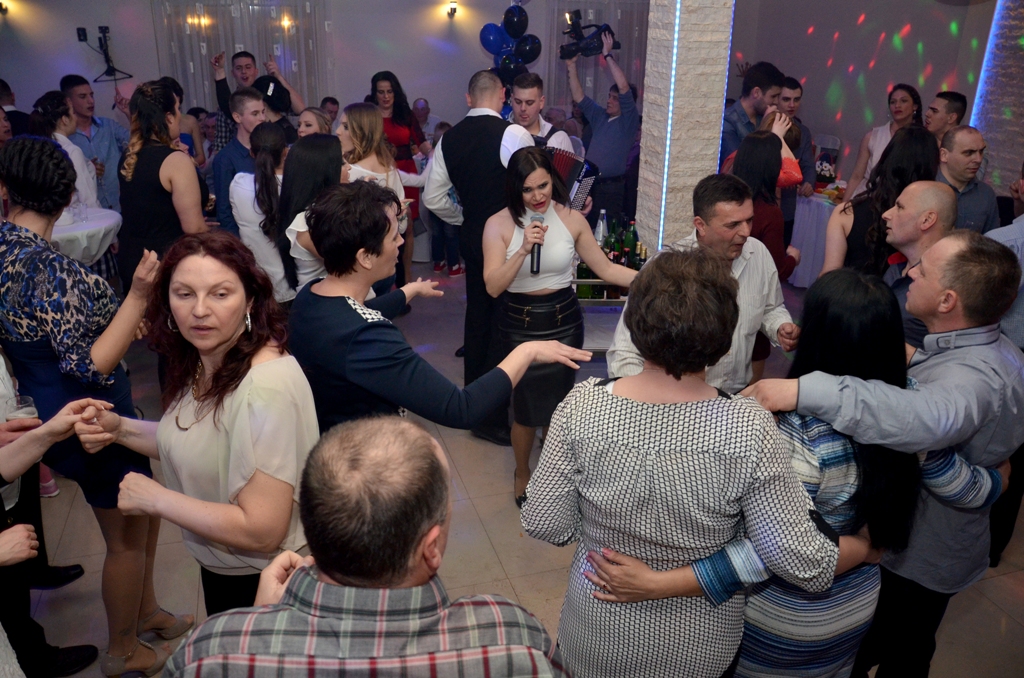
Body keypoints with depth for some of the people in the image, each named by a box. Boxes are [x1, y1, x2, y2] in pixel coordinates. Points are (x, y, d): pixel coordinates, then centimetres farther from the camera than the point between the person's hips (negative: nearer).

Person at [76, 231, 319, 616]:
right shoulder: (203, 362, -6)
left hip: (265, 584, -8)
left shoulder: (267, 389, -34)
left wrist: (156, 499, -22)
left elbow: (261, 530, -33)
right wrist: (121, 429, -6)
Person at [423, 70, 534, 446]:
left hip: (471, 236, 7)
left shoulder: (449, 138, 4)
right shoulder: (513, 134, -15)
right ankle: (492, 417, 9)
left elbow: (433, 198, 6)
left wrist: (466, 218, 15)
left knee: (477, 314, 18)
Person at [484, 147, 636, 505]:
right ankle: (522, 474, 38)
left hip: (564, 319, 2)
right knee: (526, 406, 10)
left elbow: (606, 269, -1)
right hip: (520, 324, -2)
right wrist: (523, 250, -28)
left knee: (560, 400, 14)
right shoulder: (499, 224, -10)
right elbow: (493, 286, -18)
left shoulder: (572, 219, -5)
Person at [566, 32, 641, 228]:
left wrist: (608, 55, -13)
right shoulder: (599, 116, 14)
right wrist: (571, 65, 7)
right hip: (588, 184, 6)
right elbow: (578, 96, 16)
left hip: (611, 188, -6)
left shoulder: (629, 120, -3)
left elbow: (624, 87, -16)